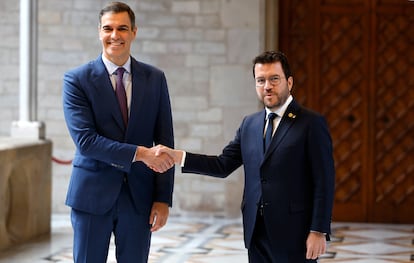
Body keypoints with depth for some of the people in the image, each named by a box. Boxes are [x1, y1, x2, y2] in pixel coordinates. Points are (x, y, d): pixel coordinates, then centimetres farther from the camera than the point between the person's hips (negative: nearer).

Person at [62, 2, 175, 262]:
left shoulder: (155, 79, 5)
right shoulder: (77, 80, -4)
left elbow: (164, 142, 4)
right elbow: (85, 140, -14)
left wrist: (163, 199, -3)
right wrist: (139, 153, -21)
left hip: (139, 195, 2)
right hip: (93, 194, -2)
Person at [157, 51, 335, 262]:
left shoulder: (311, 123, -5)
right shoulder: (249, 124, 13)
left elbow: (323, 183, -8)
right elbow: (223, 165, 9)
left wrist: (318, 231, -14)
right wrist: (177, 156, -2)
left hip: (293, 234, -5)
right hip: (256, 232, 5)